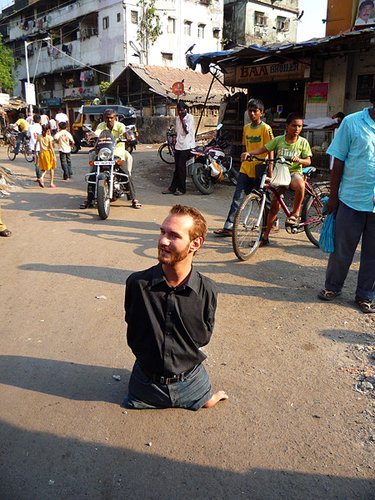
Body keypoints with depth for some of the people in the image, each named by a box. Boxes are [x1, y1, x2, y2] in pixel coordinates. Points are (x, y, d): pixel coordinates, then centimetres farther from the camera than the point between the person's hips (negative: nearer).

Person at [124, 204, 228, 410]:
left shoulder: (207, 290, -23)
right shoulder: (137, 283, -24)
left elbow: (204, 337, -4)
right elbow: (133, 333, -5)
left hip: (189, 376, 0)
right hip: (147, 378, 0)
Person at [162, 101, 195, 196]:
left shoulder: (190, 117, -8)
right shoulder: (177, 118, 14)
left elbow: (187, 130, -19)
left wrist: (182, 119, -17)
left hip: (187, 146, -7)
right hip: (178, 146, 7)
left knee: (181, 167, -8)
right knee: (177, 168, 9)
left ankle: (182, 189, 1)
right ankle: (172, 188, 11)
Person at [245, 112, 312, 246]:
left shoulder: (303, 142, 1)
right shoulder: (278, 140, 2)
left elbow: (308, 161, 1)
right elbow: (263, 149, 0)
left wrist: (299, 160, -21)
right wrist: (248, 153, -17)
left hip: (294, 172, -1)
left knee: (300, 185, -38)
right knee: (275, 204, -3)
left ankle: (295, 213, -13)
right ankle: (265, 236, 9)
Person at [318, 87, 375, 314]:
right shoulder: (352, 123, -3)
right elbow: (338, 162, 0)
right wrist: (333, 196, -1)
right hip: (351, 199, -2)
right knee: (342, 249, 10)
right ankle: (333, 286, 30)